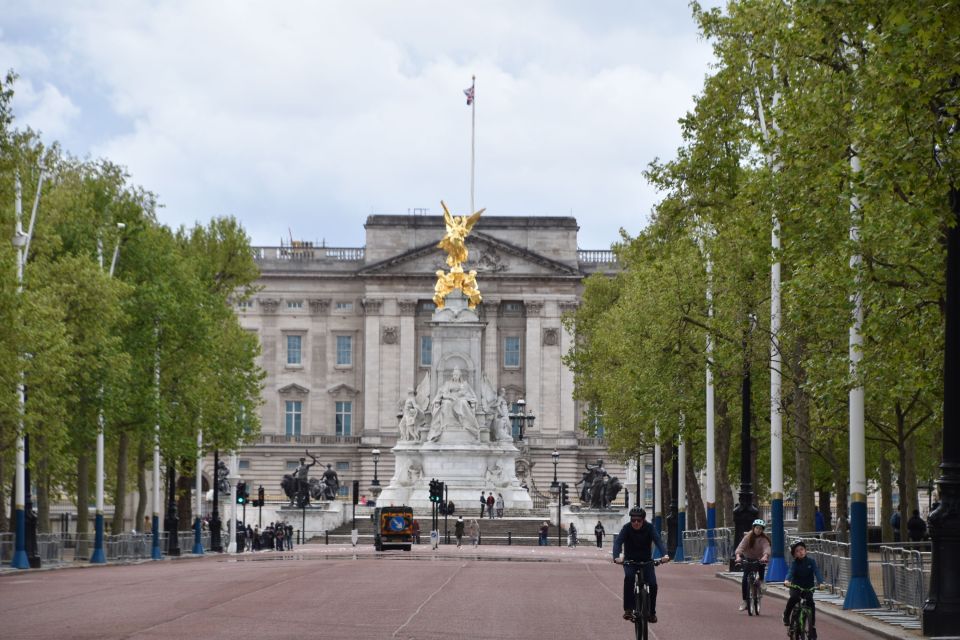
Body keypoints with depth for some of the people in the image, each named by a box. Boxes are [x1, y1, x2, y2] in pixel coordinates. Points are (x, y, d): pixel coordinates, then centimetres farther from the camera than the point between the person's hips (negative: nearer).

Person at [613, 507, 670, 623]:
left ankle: (651, 612, 3)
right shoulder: (627, 528, -16)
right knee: (629, 577, -30)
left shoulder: (649, 528, -14)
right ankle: (628, 609, -25)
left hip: (646, 561, 1)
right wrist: (616, 557, -48)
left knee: (652, 584, -17)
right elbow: (618, 542, -28)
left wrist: (664, 554, -47)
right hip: (630, 561, -1)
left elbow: (658, 541, -27)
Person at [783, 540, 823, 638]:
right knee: (793, 598, -31)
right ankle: (786, 615, -6)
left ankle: (813, 626, -10)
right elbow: (790, 572, -25)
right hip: (796, 587, -1)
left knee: (810, 602, -22)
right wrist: (787, 581, -47)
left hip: (808, 588, 1)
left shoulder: (810, 561, -7)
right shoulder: (794, 563, -9)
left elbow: (817, 572, -19)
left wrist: (820, 582, -38)